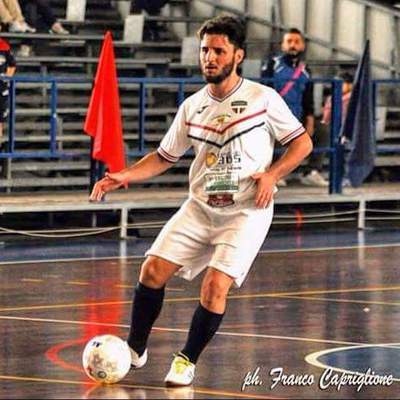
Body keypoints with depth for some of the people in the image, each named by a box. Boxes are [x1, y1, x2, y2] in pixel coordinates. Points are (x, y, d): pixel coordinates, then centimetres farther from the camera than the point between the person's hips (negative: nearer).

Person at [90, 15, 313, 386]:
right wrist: (125, 175, 0)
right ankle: (135, 350, 12)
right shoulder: (192, 107, 6)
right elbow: (164, 156, 15)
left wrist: (271, 174, -15)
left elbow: (302, 142, 0)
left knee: (216, 285, -19)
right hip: (199, 207, 4)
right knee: (153, 270, -8)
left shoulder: (262, 98, -6)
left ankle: (188, 360, 2)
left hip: (247, 211, -4)